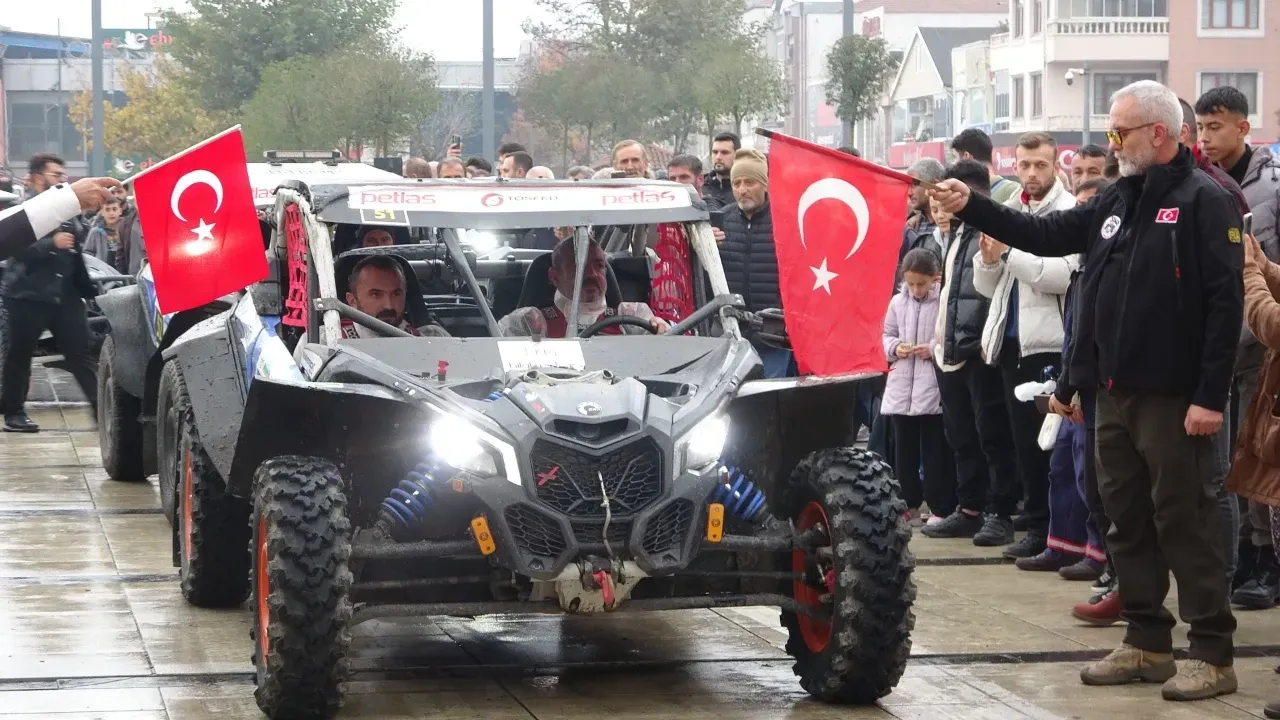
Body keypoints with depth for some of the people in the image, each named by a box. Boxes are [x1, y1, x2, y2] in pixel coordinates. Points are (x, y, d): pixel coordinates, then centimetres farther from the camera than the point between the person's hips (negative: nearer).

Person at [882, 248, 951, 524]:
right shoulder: (898, 302, 7)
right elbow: (887, 336, 14)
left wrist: (934, 350, -18)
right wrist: (895, 348, -5)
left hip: (935, 389, -5)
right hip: (902, 388, 5)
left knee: (936, 452, 2)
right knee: (904, 451, 12)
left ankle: (941, 508, 9)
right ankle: (908, 504, 22)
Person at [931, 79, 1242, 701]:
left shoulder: (1204, 202, -10)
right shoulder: (1117, 202, 14)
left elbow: (1226, 301, -16)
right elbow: (1046, 235, 18)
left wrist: (1211, 396, -20)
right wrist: (971, 208, 7)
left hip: (1173, 396, -8)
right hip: (1116, 392, 8)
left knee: (1183, 523, -5)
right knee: (1128, 521, 11)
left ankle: (1213, 655, 1)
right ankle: (1147, 644, 20)